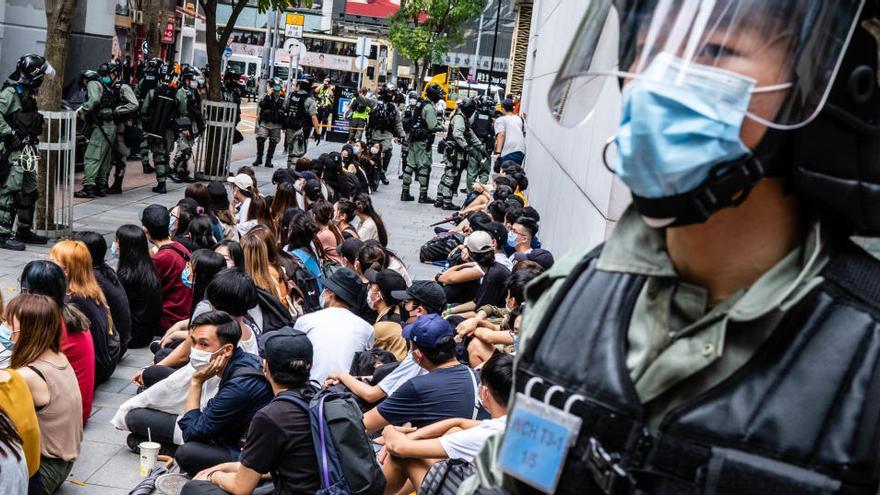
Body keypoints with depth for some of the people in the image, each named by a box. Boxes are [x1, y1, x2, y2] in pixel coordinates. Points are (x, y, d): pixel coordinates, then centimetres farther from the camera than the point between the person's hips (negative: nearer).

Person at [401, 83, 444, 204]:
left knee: (410, 164, 12)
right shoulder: (429, 108, -15)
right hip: (423, 141, -9)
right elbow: (433, 126, -20)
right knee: (424, 166, -4)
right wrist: (442, 127, -4)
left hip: (413, 139, 9)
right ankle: (423, 195, -1)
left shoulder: (420, 104, 14)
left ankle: (405, 192, 17)